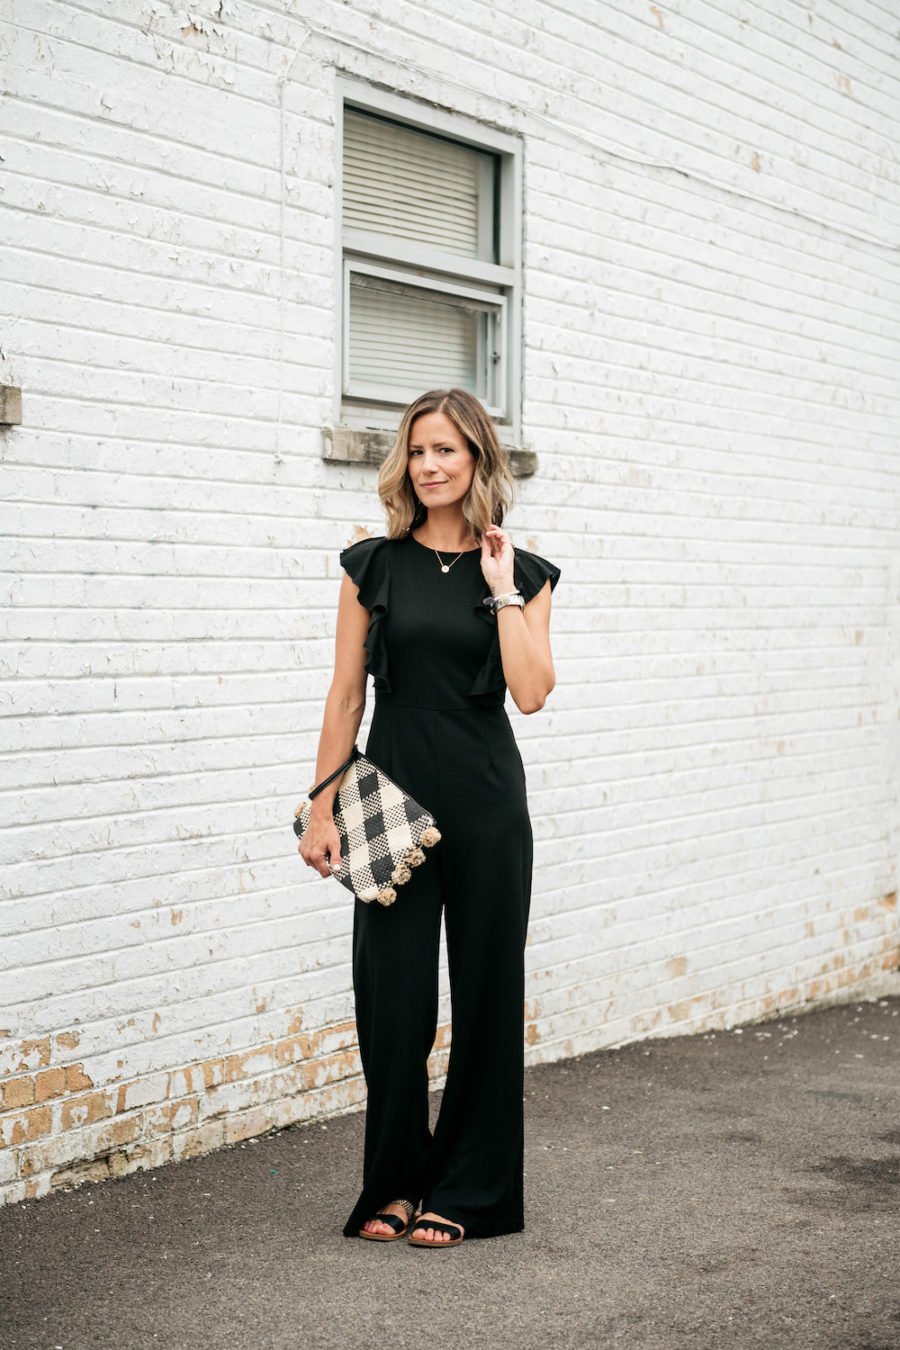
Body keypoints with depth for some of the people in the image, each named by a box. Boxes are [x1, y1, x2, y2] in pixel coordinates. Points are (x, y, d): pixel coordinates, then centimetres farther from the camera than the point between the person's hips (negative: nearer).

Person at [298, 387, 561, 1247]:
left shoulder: (522, 574, 3)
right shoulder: (374, 567, 4)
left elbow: (530, 692, -10)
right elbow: (346, 694, 3)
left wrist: (503, 590, -10)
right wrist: (323, 807, 0)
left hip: (485, 804, 0)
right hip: (393, 797, 0)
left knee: (484, 986, 4)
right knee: (392, 992, 2)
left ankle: (466, 1191, 17)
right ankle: (394, 1184, 19)